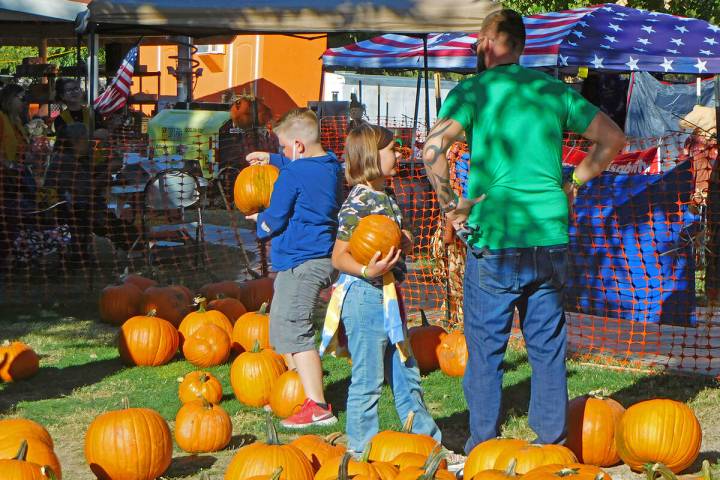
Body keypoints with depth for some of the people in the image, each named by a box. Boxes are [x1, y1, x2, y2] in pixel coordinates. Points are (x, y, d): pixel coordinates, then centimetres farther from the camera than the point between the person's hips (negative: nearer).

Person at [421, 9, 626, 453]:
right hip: (551, 237, 4)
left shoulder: (472, 92, -3)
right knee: (549, 345, 12)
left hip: (495, 238, -4)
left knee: (487, 347, 5)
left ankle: (484, 444, 7)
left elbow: (433, 150, -18)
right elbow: (613, 138, 15)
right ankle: (551, 441, 16)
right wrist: (572, 186, 18)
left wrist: (451, 205, -7)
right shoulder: (554, 89, 9)